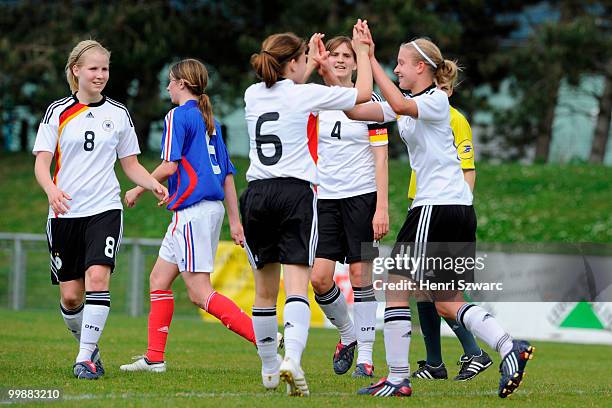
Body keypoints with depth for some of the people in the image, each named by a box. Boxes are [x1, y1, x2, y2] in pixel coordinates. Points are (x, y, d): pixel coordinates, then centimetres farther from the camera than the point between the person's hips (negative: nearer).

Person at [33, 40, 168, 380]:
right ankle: (88, 345, 26)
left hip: (105, 210, 0)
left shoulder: (118, 114, 9)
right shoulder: (58, 112, 3)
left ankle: (86, 358, -18)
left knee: (97, 277, -21)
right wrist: (51, 189, -24)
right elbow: (42, 162, -3)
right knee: (70, 297, 0)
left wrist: (154, 185, -5)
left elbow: (131, 165, 14)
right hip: (65, 213, 0)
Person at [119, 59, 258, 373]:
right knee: (159, 279, 14)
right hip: (212, 207, 9)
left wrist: (139, 188, -1)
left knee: (200, 292, -11)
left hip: (192, 209, -9)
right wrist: (235, 221, 18)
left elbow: (169, 166, -16)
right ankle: (154, 358, 15)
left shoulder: (179, 116, -7)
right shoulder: (210, 120, 18)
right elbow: (228, 174, 17)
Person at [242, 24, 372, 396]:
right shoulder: (305, 95, -5)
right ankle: (291, 360, -32)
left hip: (257, 195, 5)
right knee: (297, 285, -12)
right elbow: (362, 93, 6)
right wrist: (362, 51, 20)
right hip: (296, 194, -5)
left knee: (265, 289, 14)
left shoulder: (254, 95, 9)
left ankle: (269, 368, 25)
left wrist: (313, 63, 43)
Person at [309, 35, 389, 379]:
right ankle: (348, 334, 18)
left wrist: (382, 208, -11)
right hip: (325, 199, 3)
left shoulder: (368, 102, -1)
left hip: (362, 196, -3)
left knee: (361, 276, -4)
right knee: (319, 278, -7)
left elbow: (380, 158, -3)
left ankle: (366, 356, 3)